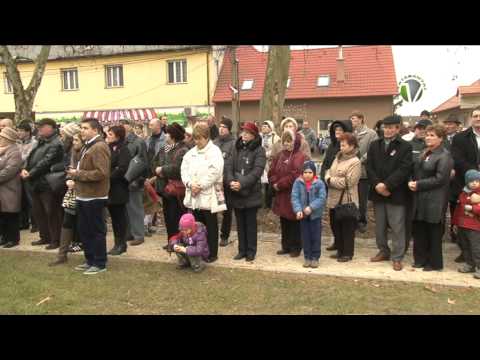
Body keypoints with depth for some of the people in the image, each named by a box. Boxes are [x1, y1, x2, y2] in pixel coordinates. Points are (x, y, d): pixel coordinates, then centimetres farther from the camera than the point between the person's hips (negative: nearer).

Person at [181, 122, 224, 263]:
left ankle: (212, 253, 14)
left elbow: (214, 172, -17)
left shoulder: (214, 151, -5)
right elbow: (184, 169, 7)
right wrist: (190, 184, -10)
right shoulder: (191, 152, 14)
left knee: (211, 225, 3)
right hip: (193, 195, 6)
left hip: (208, 195, -6)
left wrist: (200, 186, -16)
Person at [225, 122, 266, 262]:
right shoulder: (236, 148, 9)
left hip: (251, 193, -4)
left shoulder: (259, 151, -6)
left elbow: (257, 171, -17)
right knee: (240, 223, 13)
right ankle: (242, 250, 24)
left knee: (250, 223, 6)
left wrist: (242, 183, -26)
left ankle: (251, 251, 18)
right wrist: (230, 181, -19)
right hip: (236, 193, 5)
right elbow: (228, 166, -2)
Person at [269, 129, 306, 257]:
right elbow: (272, 172, 9)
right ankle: (286, 246, 27)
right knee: (284, 222, 15)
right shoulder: (279, 155, 12)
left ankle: (296, 248, 15)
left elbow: (295, 176, -22)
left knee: (294, 223, 3)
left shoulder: (301, 157, -12)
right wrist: (275, 183, -10)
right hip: (281, 195, 7)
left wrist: (279, 184, -16)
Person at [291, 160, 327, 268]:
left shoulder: (319, 183, -9)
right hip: (303, 215, 2)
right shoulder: (298, 182, -5)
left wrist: (311, 207, -24)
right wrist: (298, 210, -21)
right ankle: (307, 257, 23)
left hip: (315, 214, -2)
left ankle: (315, 257, 18)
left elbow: (322, 198, -14)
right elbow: (294, 197, -8)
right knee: (305, 237, 11)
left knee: (316, 237, 5)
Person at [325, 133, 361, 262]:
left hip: (347, 201, -8)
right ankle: (340, 250, 31)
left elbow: (347, 182, -21)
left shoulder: (355, 162, -14)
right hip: (334, 199, 8)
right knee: (335, 226, 17)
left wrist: (330, 180, -12)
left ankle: (348, 253, 18)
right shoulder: (338, 158, 13)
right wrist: (328, 179, -11)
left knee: (347, 228, 5)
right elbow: (329, 172, 12)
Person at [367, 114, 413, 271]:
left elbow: (404, 169, -13)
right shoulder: (375, 145, 10)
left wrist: (386, 185, -20)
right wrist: (377, 185, -12)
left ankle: (397, 257, 12)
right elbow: (369, 167, 3)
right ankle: (383, 251, 30)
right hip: (377, 192, 4)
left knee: (397, 227, 1)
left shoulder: (405, 146, -3)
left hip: (396, 193, -4)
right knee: (379, 226, 14)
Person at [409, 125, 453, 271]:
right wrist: (412, 182, -3)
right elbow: (416, 172, 18)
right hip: (420, 198, 7)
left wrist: (419, 184, -15)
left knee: (433, 232, 3)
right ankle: (421, 259, 23)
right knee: (419, 230, 11)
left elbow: (440, 179, -17)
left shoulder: (444, 156, -9)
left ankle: (434, 263, 16)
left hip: (434, 200, -7)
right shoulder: (424, 153, 16)